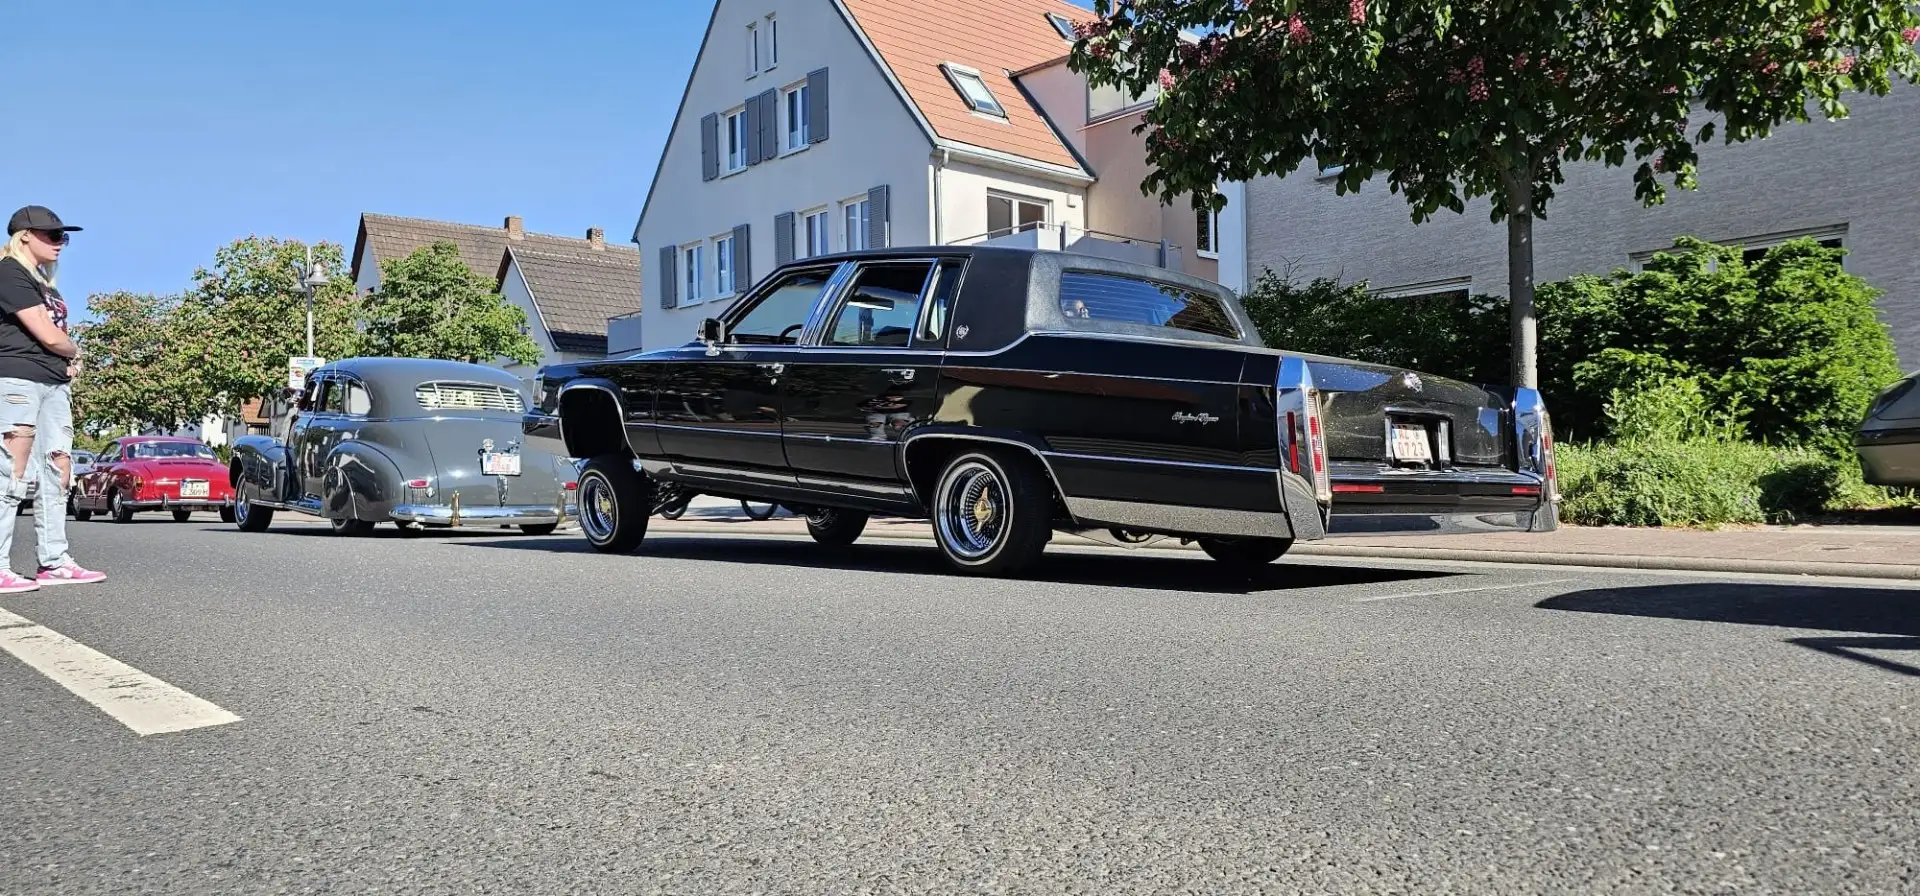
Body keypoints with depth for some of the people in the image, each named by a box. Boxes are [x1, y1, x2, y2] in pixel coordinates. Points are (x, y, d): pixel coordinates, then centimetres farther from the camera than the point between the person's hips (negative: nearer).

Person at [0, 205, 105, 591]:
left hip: (55, 383, 9)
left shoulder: (44, 282, 21)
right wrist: (74, 351, 7)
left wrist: (68, 359, 1)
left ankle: (54, 562, 10)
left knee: (58, 471, 7)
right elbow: (48, 336, -13)